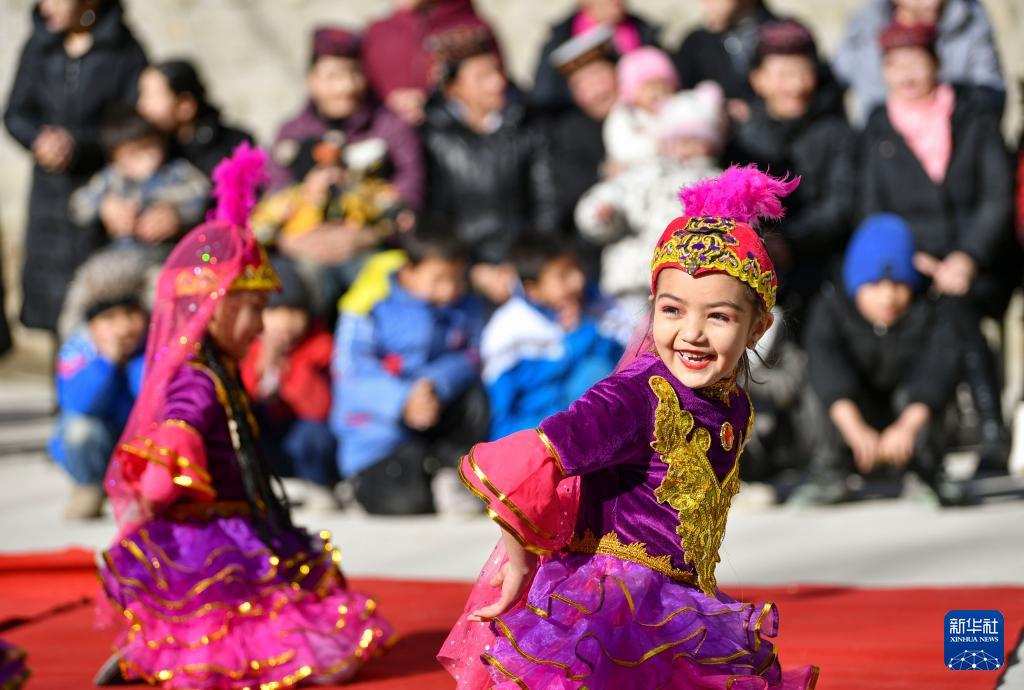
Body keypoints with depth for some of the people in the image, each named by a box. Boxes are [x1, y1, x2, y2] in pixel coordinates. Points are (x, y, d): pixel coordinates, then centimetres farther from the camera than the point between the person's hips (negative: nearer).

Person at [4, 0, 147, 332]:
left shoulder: (125, 53, -7)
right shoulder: (39, 46, 7)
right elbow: (16, 114, 6)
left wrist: (77, 145, -20)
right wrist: (39, 139, -16)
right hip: (50, 190, 5)